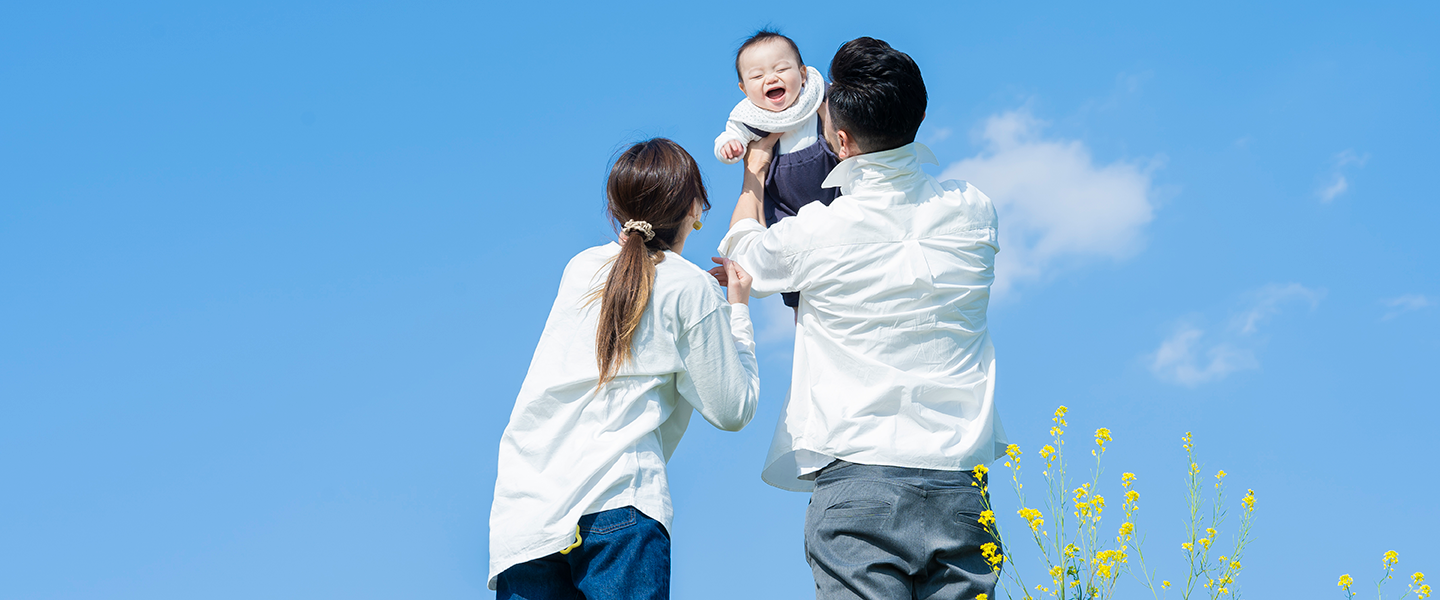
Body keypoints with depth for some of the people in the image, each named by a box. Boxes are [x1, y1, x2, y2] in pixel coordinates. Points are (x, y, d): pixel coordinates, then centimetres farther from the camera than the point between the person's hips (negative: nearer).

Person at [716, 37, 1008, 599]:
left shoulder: (813, 232, -5)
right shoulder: (973, 211, 5)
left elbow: (742, 257, 18)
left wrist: (754, 173, 35)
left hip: (856, 478, -4)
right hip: (959, 486, 4)